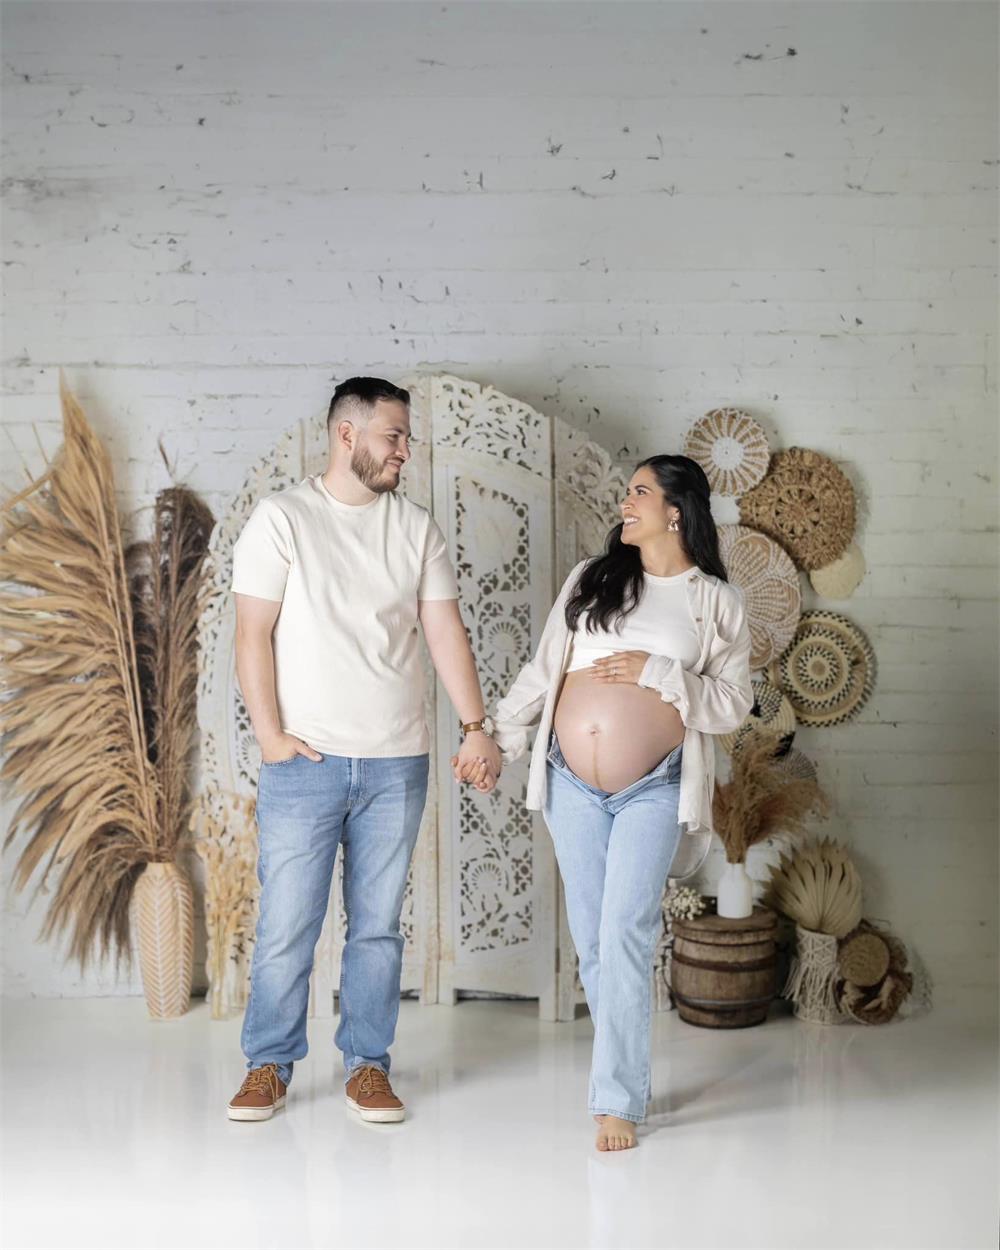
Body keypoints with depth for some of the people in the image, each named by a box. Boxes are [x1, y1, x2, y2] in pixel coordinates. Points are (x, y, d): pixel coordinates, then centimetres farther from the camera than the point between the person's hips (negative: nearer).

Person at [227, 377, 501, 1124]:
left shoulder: (417, 528, 7)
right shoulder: (283, 518, -2)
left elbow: (446, 633, 4)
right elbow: (254, 634, -4)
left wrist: (476, 727, -6)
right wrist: (269, 733, -11)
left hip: (397, 763, 3)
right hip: (305, 762, -3)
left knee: (378, 925, 9)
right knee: (286, 926, 1)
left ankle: (368, 1066, 22)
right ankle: (269, 1065, 18)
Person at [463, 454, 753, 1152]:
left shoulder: (717, 602, 3)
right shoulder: (590, 579, 11)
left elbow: (734, 704, -1)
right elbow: (541, 672, 12)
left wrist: (659, 673, -12)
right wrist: (497, 740, 6)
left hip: (653, 791, -3)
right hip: (572, 784, 3)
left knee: (625, 936, -11)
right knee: (591, 940, 7)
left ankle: (618, 1100, -3)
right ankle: (628, 1070, 23)